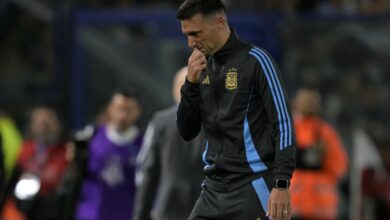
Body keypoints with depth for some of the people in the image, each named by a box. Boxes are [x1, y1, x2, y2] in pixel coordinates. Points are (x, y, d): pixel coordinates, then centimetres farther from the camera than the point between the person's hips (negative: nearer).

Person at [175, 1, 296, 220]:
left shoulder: (255, 60, -7)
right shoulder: (203, 66, 12)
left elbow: (283, 123, -11)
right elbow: (187, 132, 12)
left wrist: (282, 185, -19)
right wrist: (192, 83, -3)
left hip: (253, 186, -7)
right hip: (214, 187, 7)